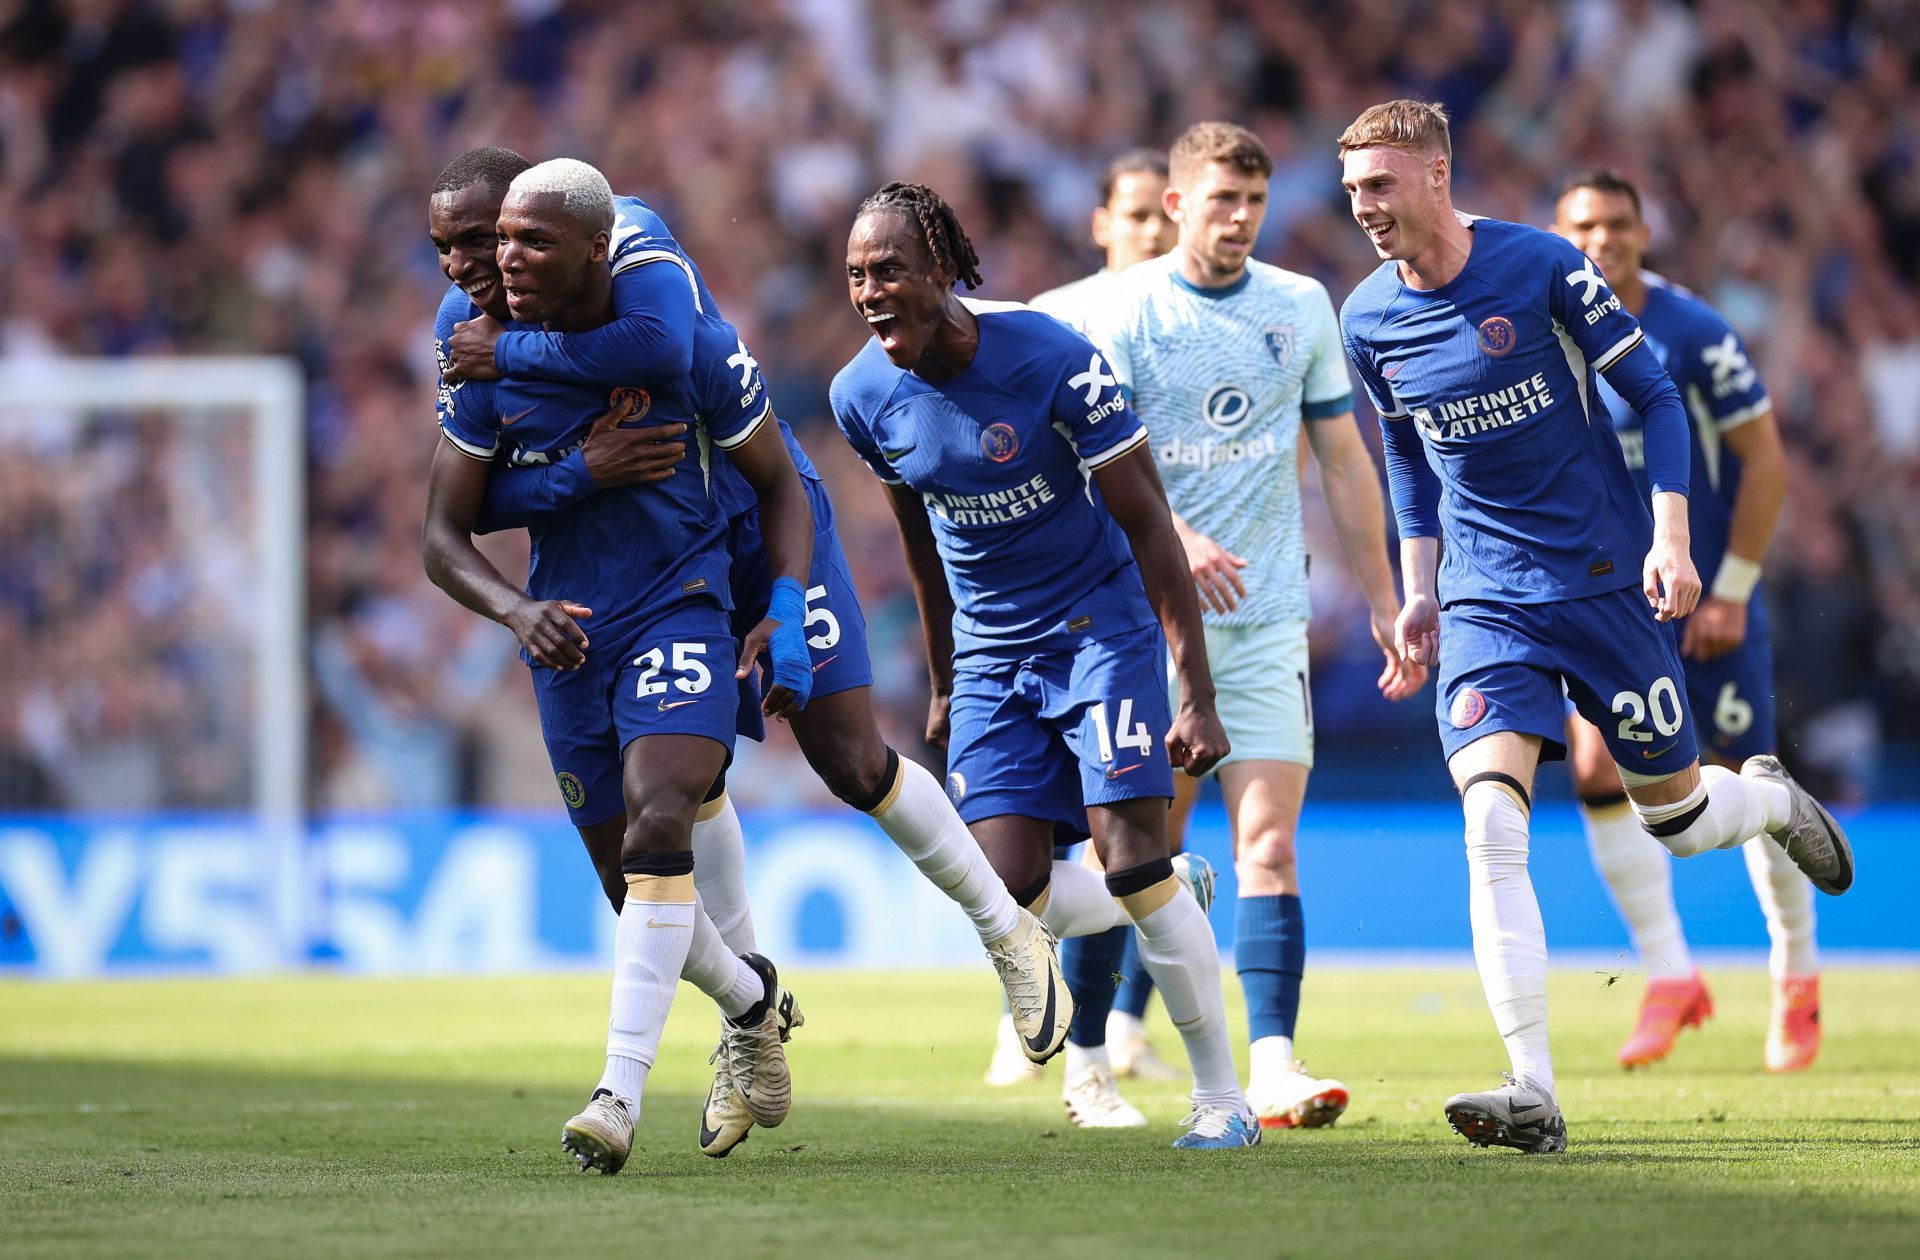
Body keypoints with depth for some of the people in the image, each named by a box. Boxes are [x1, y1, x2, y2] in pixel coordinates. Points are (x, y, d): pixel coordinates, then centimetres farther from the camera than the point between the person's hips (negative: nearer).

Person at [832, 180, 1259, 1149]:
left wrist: (1198, 697, -18)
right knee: (1014, 901, -9)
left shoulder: (1050, 360, -22)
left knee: (1130, 858, -16)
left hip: (1101, 624, -4)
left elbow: (1148, 528, -16)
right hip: (991, 654, 4)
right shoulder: (865, 396, -7)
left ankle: (1220, 1097, -2)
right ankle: (1175, 903, 24)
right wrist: (944, 682, 19)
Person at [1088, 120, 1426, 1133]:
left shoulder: (1301, 308, 9)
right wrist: (1175, 538, -29)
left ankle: (1273, 1067, -19)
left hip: (1267, 621, 2)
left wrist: (1383, 600, 14)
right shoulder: (1126, 312, -2)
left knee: (1268, 847, -11)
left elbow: (1343, 459, 16)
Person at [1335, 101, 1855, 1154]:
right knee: (1491, 825, -18)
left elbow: (1654, 396, -4)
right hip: (1485, 601, 2)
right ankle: (1532, 1093, -22)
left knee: (1677, 819, 9)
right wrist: (1418, 588, 13)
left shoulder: (1542, 267, -12)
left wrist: (1670, 538, -13)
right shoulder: (1369, 320, 0)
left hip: (1606, 582, -2)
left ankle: (1771, 799, 47)